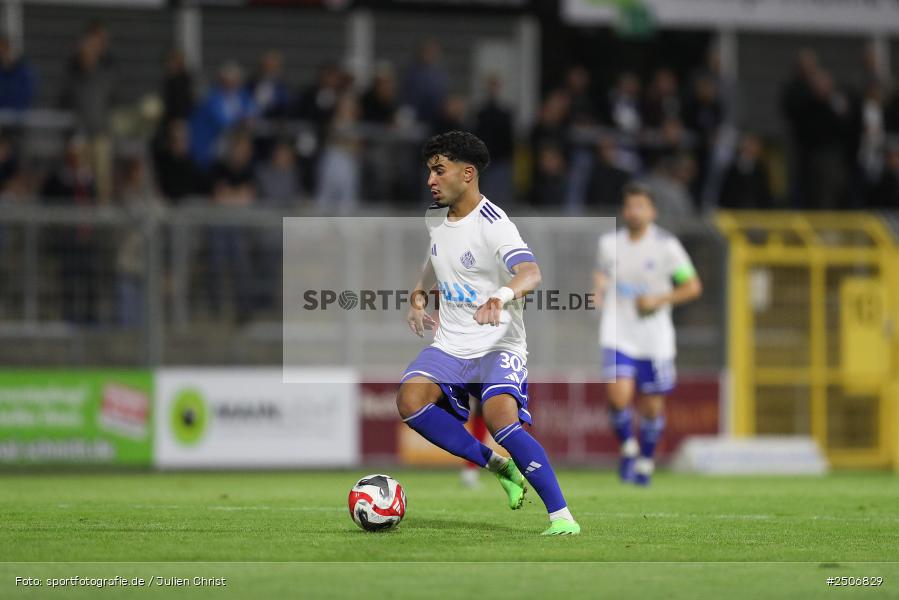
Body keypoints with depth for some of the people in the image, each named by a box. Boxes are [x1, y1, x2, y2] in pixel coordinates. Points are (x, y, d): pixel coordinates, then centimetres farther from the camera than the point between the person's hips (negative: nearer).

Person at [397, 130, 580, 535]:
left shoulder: (492, 224, -16)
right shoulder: (435, 217, 9)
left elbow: (531, 273, -34)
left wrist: (502, 296, -55)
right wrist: (419, 297, 16)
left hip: (498, 346, -7)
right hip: (449, 346, 7)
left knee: (500, 417, -30)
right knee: (410, 400, -22)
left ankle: (561, 517, -23)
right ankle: (496, 465, -7)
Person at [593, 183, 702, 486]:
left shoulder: (666, 245, -4)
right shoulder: (609, 243, 4)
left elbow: (693, 287, -1)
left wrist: (659, 300, -14)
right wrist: (598, 290, -2)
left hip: (655, 338, -1)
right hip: (618, 333, 1)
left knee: (653, 406, 6)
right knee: (619, 395, -19)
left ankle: (646, 461, 29)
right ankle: (628, 449, 6)